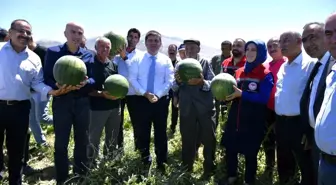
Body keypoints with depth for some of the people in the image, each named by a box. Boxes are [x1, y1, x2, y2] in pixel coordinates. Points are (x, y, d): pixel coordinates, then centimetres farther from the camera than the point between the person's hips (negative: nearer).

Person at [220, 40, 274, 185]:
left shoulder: (266, 74, -7)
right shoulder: (239, 72, 10)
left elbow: (263, 98, -16)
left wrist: (241, 94, -24)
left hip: (254, 122, -5)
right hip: (235, 118, 5)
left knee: (250, 153, 8)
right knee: (230, 148, 11)